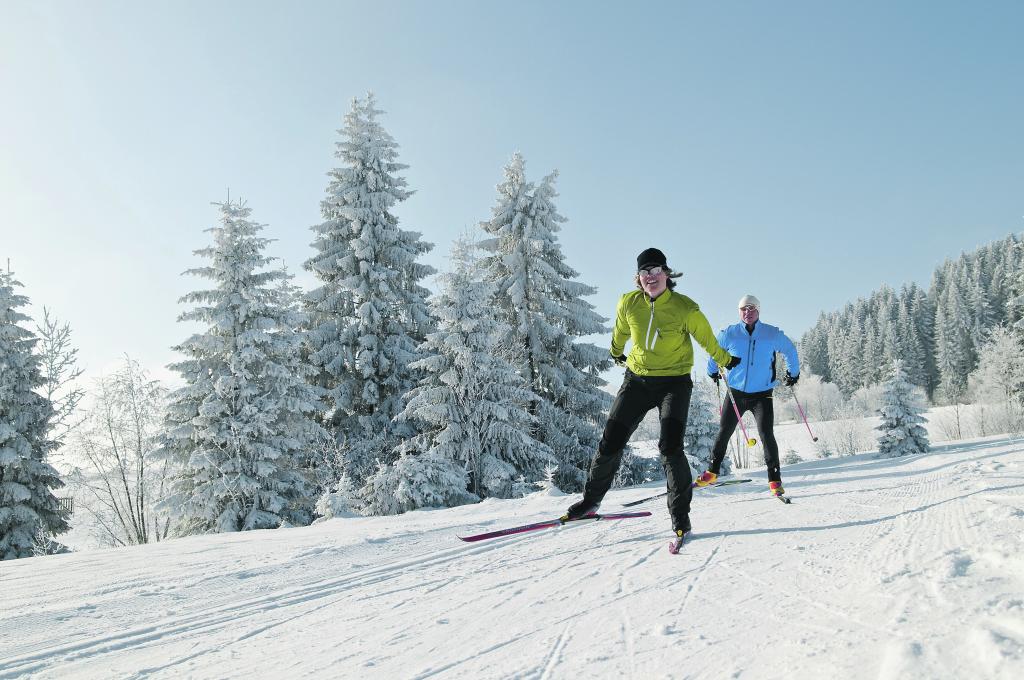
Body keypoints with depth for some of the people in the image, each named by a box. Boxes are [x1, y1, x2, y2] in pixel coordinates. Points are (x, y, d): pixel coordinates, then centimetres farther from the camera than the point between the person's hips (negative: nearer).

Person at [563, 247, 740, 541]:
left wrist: (727, 361, 20)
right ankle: (591, 498, 22)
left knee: (670, 447, -18)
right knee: (610, 442, 0)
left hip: (674, 382, -3)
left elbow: (707, 340, 6)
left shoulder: (686, 309, -14)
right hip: (637, 379, 3)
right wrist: (617, 353, 33)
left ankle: (680, 514, -1)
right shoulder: (628, 304, -6)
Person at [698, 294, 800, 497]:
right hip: (735, 393, 1)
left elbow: (790, 350, 16)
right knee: (724, 433, 6)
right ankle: (712, 471, 22)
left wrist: (793, 373, 24)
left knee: (767, 435, -13)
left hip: (762, 394, -1)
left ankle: (775, 480, -2)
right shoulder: (729, 334, -3)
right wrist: (713, 372, 28)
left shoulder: (773, 334, -4)